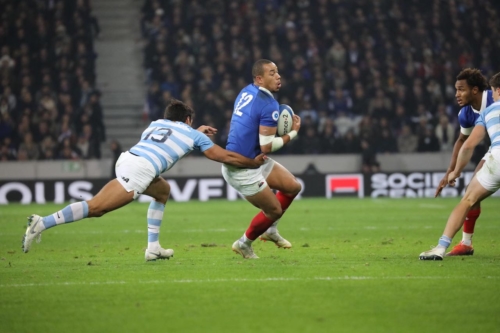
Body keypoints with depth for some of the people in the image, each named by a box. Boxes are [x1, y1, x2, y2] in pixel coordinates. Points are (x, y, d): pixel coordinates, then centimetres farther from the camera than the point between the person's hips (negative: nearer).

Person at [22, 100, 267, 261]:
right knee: (95, 208, -13)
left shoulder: (157, 123, 32)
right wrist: (254, 163, 29)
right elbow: (224, 156, 18)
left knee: (163, 191, 30)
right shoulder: (193, 134, 17)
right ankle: (42, 223, -24)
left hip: (128, 158, 8)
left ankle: (153, 248, 21)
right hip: (140, 170, -8)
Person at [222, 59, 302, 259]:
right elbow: (266, 146, -23)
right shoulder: (269, 105, -22)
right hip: (242, 169, -9)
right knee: (274, 210, 3)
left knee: (293, 186, 13)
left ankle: (270, 230, 29)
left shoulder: (246, 91, 5)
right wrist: (292, 133, -9)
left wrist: (274, 123, 8)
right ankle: (244, 243, 24)